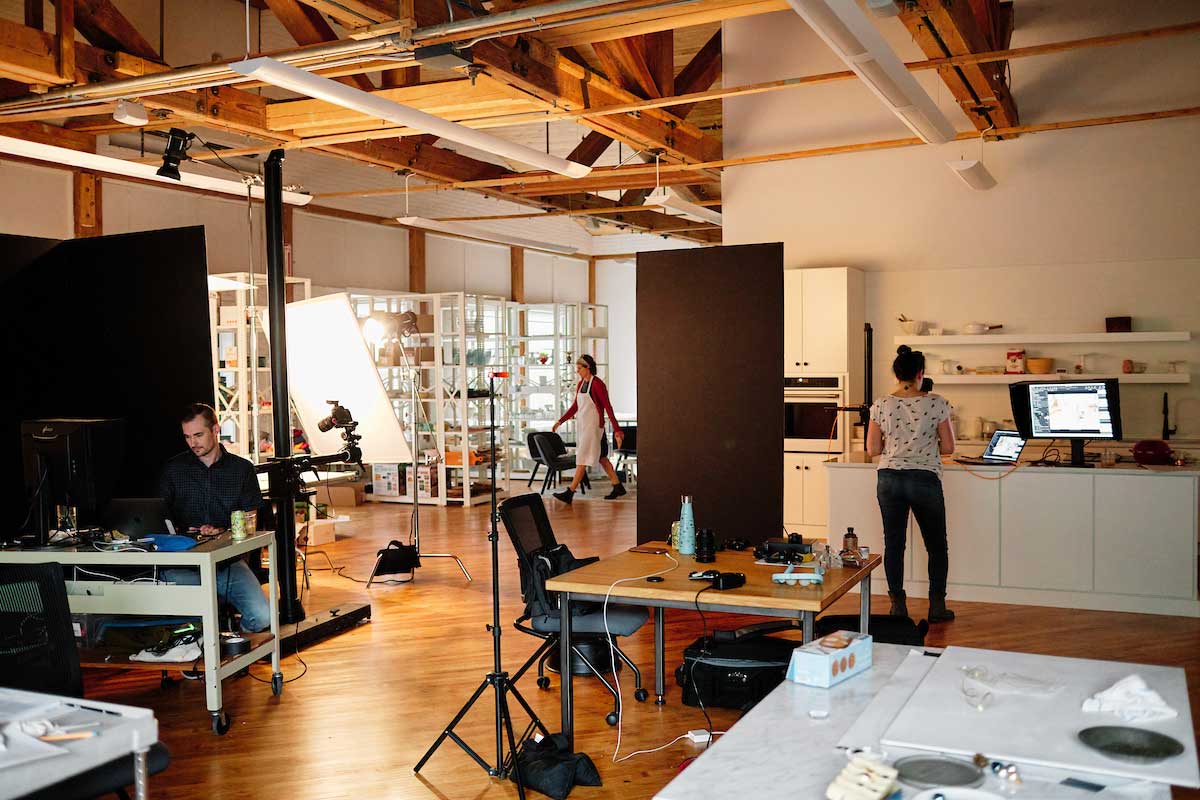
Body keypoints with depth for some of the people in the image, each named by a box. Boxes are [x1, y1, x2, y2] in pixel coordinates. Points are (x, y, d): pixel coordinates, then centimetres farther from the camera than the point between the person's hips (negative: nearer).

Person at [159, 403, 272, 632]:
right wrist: (179, 533, -10)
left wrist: (222, 532, -14)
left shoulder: (242, 469, 9)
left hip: (228, 561, 0)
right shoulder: (173, 469, 11)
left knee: (261, 617, -22)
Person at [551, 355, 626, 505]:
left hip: (593, 425, -9)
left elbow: (608, 407, -15)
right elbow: (575, 407, 17)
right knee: (601, 458, 14)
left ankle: (570, 493, -8)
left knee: (582, 459, -8)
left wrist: (616, 429, -18)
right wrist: (560, 421, 13)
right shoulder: (581, 384, 11)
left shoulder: (597, 384, -14)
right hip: (581, 425, 9)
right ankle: (618, 487, 23)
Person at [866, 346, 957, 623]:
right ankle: (937, 605, 17)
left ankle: (898, 606, 14)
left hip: (889, 480, 2)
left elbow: (872, 449, 0)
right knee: (936, 545, 14)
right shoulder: (936, 403, -7)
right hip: (925, 480, -2)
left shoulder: (881, 406, -2)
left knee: (894, 543, 10)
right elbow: (948, 447, -4)